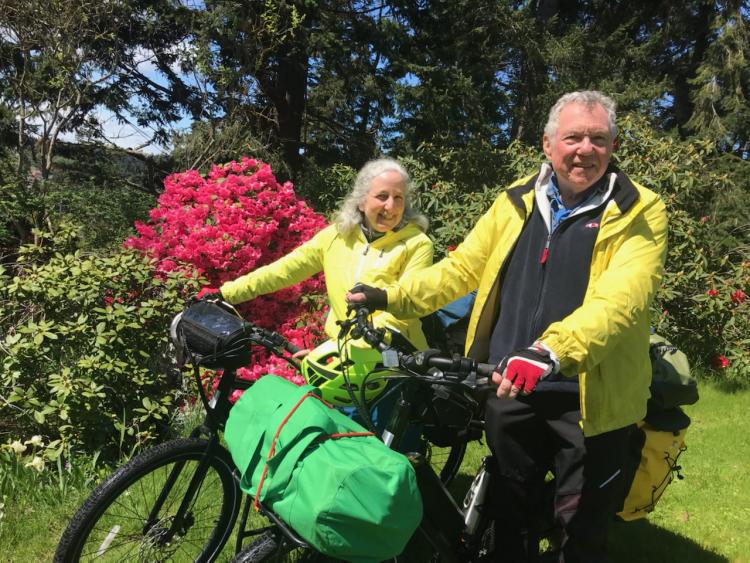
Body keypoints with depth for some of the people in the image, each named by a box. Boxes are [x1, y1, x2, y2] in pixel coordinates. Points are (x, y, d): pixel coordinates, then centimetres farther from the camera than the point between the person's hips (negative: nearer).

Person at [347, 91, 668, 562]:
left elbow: (621, 297, -25)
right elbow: (462, 268, 8)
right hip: (510, 388, 4)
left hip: (588, 398, -3)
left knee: (582, 525, 13)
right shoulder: (516, 202, 5)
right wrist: (391, 297, -1)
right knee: (511, 507, 22)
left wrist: (551, 351, -41)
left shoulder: (639, 212, -9)